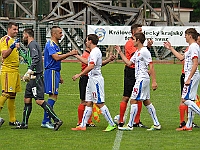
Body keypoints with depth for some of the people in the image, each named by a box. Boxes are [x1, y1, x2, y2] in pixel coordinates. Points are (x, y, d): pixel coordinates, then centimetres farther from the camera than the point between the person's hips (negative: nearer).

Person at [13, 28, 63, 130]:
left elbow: (36, 59, -25)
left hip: (36, 77, -11)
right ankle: (24, 124, 17)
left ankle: (57, 120, -16)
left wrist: (29, 72, -28)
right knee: (27, 99, 12)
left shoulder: (32, 44, -11)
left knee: (39, 100, -14)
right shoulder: (32, 45, 20)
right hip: (33, 77, 11)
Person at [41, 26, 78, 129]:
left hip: (55, 72, 10)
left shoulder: (56, 45, 19)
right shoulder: (50, 45, -13)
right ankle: (45, 121, -12)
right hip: (51, 72, -10)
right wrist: (69, 54, -21)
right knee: (53, 96, -12)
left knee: (53, 96, 10)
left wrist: (59, 76, 24)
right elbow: (56, 58, -25)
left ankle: (47, 121, 12)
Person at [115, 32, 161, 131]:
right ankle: (156, 124, 13)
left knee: (133, 101, -8)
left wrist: (154, 81, -20)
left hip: (142, 79, -10)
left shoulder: (144, 51, -14)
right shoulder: (137, 52, 16)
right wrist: (120, 52, 19)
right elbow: (128, 63, 20)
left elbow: (151, 67, -17)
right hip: (140, 79, 10)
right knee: (147, 102, 11)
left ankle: (130, 125, -6)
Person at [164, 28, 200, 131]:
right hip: (189, 77, 10)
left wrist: (189, 78, -24)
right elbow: (181, 57, 31)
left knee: (186, 100, -14)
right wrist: (170, 48, 34)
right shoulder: (191, 47, 18)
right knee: (189, 100, 10)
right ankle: (188, 125, 11)